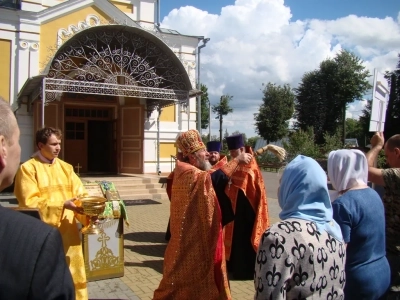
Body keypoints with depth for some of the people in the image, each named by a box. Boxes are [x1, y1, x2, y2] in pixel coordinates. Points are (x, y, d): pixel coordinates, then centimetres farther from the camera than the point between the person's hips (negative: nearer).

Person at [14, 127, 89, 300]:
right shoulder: (28, 168, -6)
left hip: (67, 232, 5)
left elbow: (80, 194, 4)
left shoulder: (65, 167, 10)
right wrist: (62, 205, -22)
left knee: (73, 276, 12)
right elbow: (29, 203, -13)